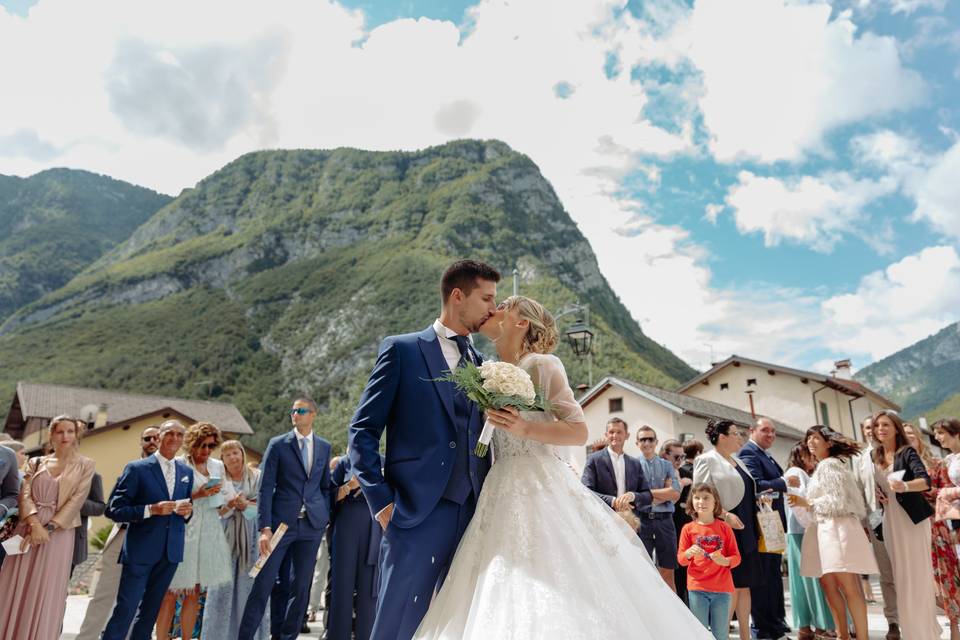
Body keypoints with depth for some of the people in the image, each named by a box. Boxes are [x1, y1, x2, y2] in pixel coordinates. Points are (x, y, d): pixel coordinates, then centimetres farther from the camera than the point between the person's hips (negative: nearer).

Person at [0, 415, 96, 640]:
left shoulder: (84, 465, 4)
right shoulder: (36, 463, 12)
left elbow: (76, 500, -4)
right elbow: (25, 495, 0)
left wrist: (49, 528, -14)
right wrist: (35, 525, -16)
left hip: (58, 535, -3)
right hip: (27, 530, 3)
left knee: (45, 595, -1)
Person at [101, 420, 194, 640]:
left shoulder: (187, 472, 10)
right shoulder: (137, 469, -5)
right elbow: (113, 510, -9)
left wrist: (187, 511, -5)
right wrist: (151, 509, -20)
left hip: (171, 552, 5)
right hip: (140, 551, -5)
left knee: (150, 611, 14)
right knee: (125, 610, -3)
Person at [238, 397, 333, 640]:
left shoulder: (324, 447, 9)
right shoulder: (277, 444, 0)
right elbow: (265, 488, -5)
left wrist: (325, 518, 4)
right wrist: (264, 528, -13)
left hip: (312, 525, 3)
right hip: (281, 522, -3)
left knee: (301, 586, 8)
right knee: (263, 585, -1)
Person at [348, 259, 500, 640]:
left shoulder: (483, 366, 16)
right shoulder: (402, 350, 1)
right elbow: (363, 431, -2)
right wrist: (382, 501, -9)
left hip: (473, 515, 5)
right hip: (416, 513, -5)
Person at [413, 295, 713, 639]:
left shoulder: (542, 365, -4)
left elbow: (579, 432, -8)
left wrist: (525, 429, -19)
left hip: (542, 490, -7)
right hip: (504, 493, 7)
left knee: (554, 599, -9)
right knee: (500, 608, 5)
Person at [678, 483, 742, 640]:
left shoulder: (724, 528, 3)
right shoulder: (688, 529, 2)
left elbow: (736, 557, 4)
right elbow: (680, 559, 1)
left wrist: (725, 561, -17)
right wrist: (689, 553, -20)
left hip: (722, 588, 0)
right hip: (697, 588, 0)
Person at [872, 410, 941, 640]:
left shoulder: (907, 452, -8)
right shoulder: (876, 458, 8)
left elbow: (925, 480, -23)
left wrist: (905, 486, -42)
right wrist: (877, 496, -2)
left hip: (912, 519, -5)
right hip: (890, 521, 5)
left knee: (917, 574, -2)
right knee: (901, 577, 9)